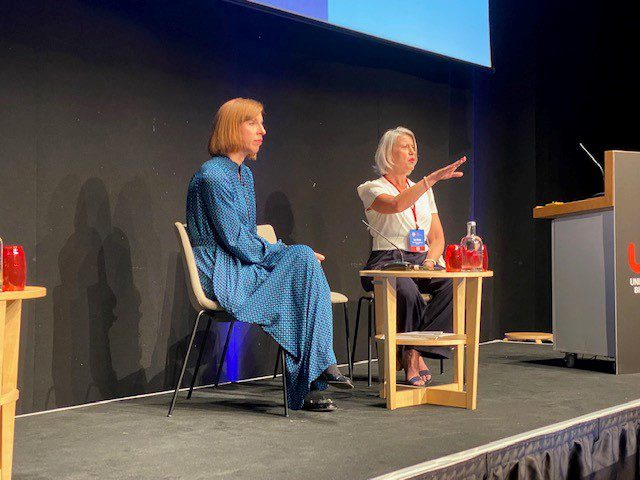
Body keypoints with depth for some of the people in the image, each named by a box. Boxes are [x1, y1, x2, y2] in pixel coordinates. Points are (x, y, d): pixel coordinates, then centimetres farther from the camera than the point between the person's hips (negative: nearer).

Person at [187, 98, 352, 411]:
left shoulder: (245, 174, 16)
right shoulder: (213, 175, -13)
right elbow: (234, 240, -16)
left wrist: (292, 254, 3)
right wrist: (288, 253, -9)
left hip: (243, 266, 8)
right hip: (221, 274, -8)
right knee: (303, 259, -21)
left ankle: (303, 391, -18)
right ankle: (322, 365, -19)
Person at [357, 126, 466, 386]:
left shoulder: (423, 191, 21)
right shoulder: (372, 189, 3)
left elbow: (437, 237, 16)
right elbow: (396, 205, -22)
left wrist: (430, 260, -6)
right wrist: (433, 178, -27)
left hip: (422, 261, 5)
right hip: (387, 262, -5)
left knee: (454, 283, -28)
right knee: (406, 290, -38)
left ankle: (414, 352, -24)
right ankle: (415, 355, -18)